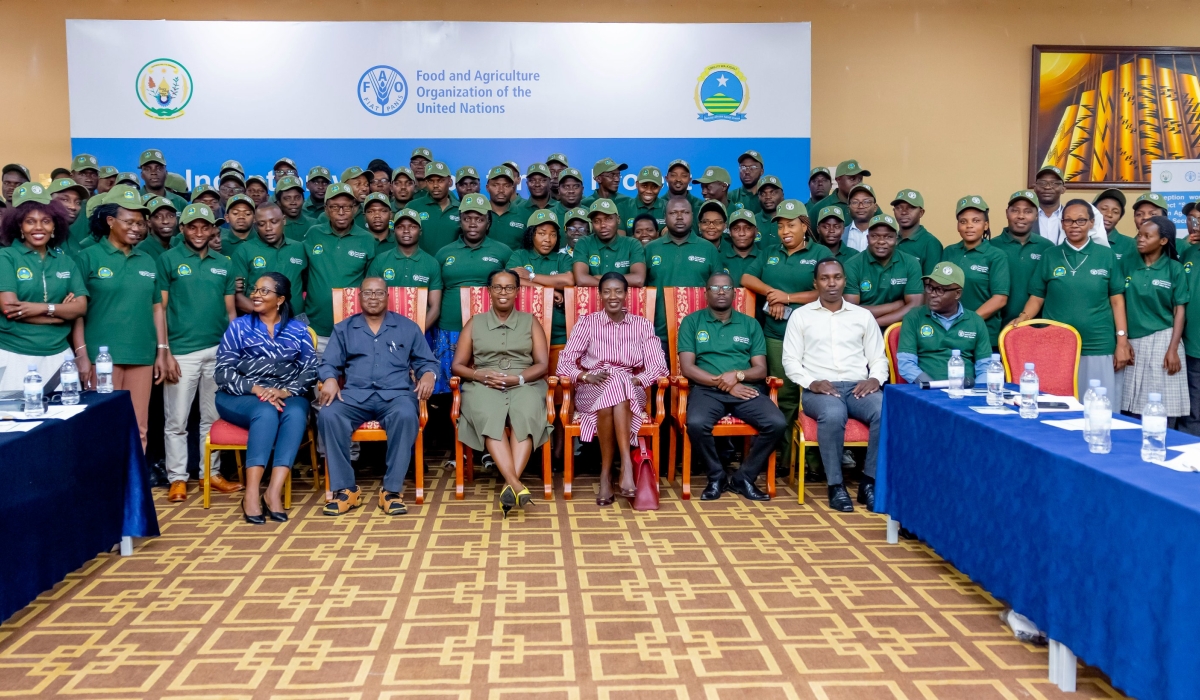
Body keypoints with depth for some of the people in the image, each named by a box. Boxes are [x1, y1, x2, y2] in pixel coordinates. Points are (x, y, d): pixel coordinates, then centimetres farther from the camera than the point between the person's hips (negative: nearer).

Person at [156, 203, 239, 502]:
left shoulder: (224, 263, 10)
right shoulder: (168, 259, 0)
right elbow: (159, 308, -3)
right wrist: (165, 352, -9)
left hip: (218, 350, 3)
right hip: (182, 351, -3)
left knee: (213, 418, 11)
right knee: (176, 420, 3)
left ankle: (211, 472, 21)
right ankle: (177, 478, 12)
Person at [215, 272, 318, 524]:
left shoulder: (298, 329, 11)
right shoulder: (239, 326, 8)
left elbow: (310, 369, 0)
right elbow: (223, 371, -1)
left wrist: (285, 391, -19)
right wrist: (256, 389, -17)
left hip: (286, 396, 1)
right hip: (241, 396, -1)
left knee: (296, 413, -33)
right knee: (266, 413, -34)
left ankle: (274, 492, -38)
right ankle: (251, 493, -37)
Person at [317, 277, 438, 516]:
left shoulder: (408, 328, 18)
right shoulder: (343, 329, 20)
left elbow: (426, 361, 15)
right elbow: (329, 363, 13)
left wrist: (428, 375, -9)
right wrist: (329, 380, -11)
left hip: (395, 394, -1)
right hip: (354, 394, 1)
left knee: (406, 415, -37)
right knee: (328, 416, -31)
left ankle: (392, 489, -29)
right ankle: (345, 488, -22)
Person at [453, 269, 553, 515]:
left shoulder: (530, 321, 17)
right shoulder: (474, 323, 19)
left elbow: (542, 364, 7)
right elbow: (458, 365, 13)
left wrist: (518, 378, -11)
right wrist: (480, 375, -8)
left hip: (525, 384, 0)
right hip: (484, 385, 0)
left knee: (526, 414, -37)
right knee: (488, 416, -36)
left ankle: (510, 485, -44)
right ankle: (515, 484, -45)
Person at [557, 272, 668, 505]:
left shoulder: (642, 325, 10)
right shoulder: (587, 323, 8)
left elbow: (659, 367, 0)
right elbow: (564, 363, 0)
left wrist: (635, 380, -18)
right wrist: (586, 376, -19)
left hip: (630, 393, 0)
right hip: (592, 393, 0)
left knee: (617, 384, -37)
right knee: (613, 386, -37)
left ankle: (606, 473, -40)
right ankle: (626, 465, -35)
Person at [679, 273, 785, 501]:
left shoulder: (750, 324, 16)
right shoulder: (691, 322, 10)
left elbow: (761, 369, 10)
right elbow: (687, 367, 0)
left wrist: (738, 375, -12)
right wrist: (723, 383, -10)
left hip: (747, 389, 2)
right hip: (707, 389, -2)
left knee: (777, 423, -25)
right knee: (696, 423, -34)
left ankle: (744, 477, -4)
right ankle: (716, 476, -7)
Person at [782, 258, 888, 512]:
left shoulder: (863, 316, 18)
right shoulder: (801, 315, 12)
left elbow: (878, 358, 16)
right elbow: (790, 360, 6)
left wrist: (875, 379, -6)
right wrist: (811, 382, -12)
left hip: (858, 387, 3)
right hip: (819, 389, -2)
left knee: (886, 412, -31)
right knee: (833, 414, -38)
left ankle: (869, 482, -15)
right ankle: (836, 486, -22)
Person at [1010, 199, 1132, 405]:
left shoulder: (1106, 255, 6)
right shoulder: (1050, 257, 8)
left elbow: (1116, 300, 6)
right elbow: (1037, 298, 7)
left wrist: (1122, 341, 0)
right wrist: (1022, 317, -13)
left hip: (1099, 347, -1)